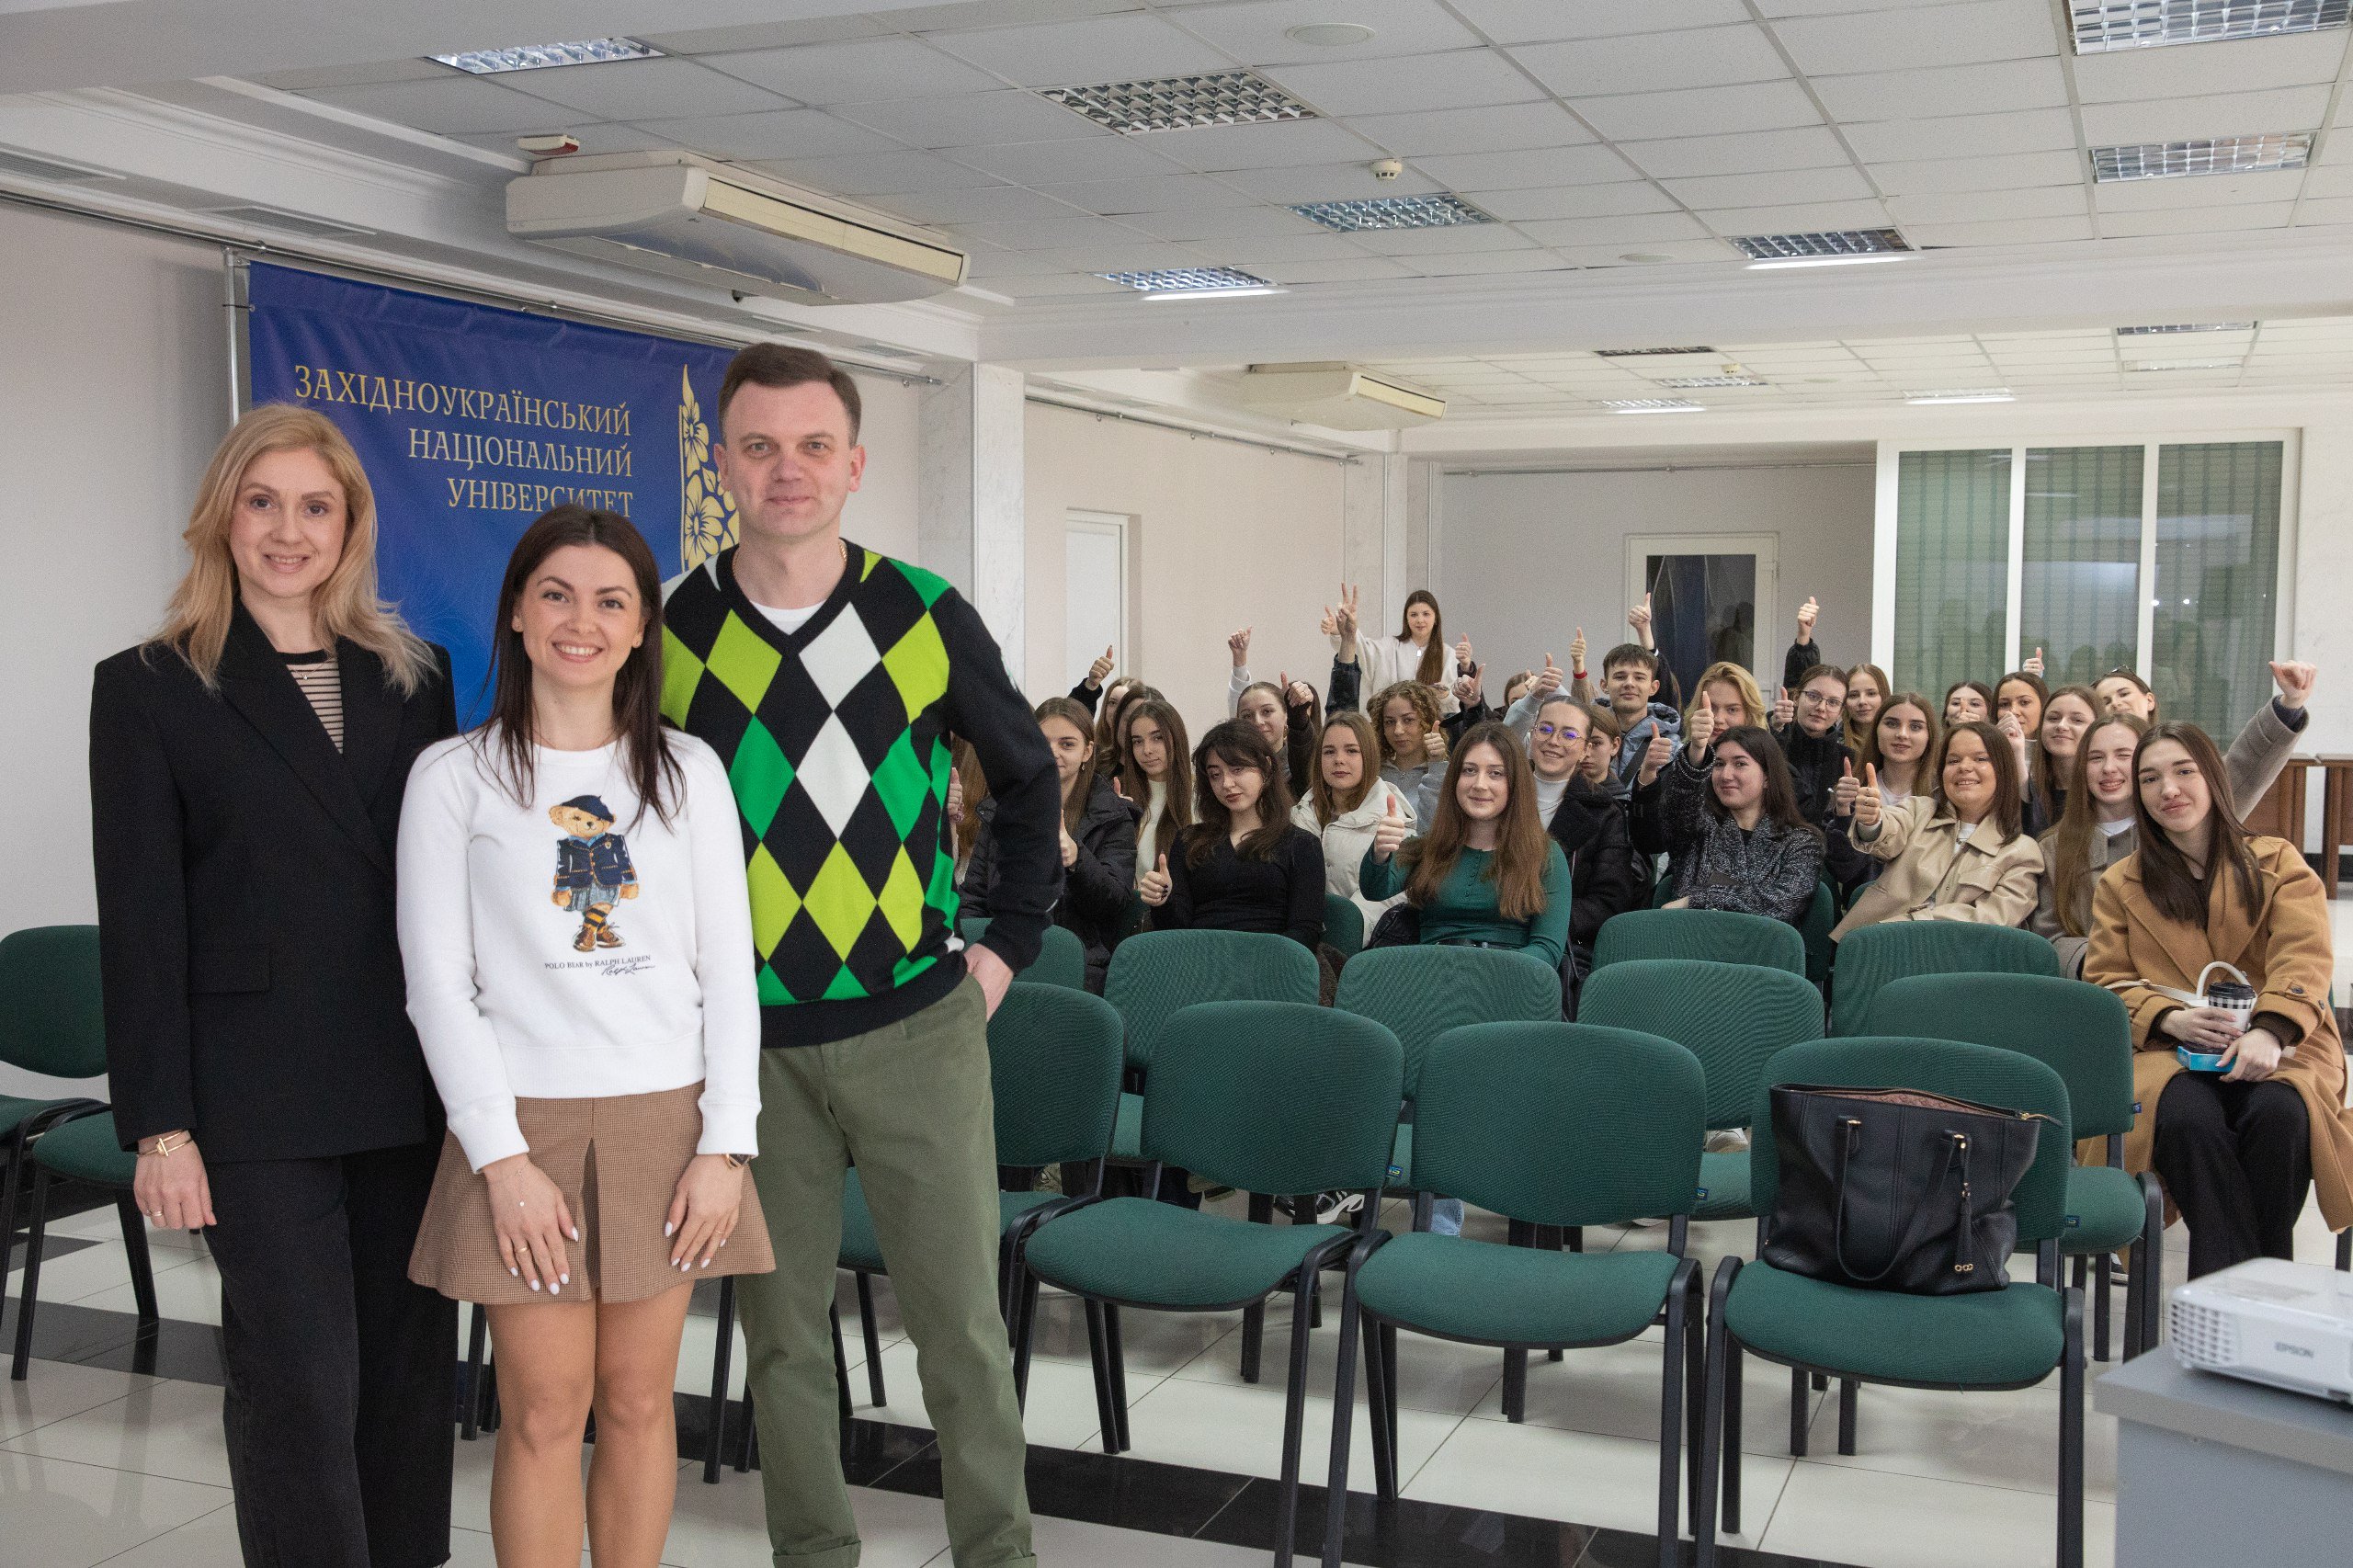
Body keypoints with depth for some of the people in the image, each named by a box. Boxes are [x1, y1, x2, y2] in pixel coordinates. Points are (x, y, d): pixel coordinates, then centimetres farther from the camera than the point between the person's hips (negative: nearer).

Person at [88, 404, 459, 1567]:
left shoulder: (412, 677, 11)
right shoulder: (149, 688, 0)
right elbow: (138, 920, -3)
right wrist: (160, 1126, -8)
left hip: (411, 1086, 4)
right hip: (258, 1100, -3)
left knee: (412, 1373, 10)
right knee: (297, 1386, 0)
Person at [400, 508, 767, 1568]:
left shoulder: (687, 771, 6)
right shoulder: (456, 776, 0)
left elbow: (728, 969, 4)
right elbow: (438, 984, -3)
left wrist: (726, 1146, -4)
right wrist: (502, 1158, -10)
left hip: (665, 1120, 2)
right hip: (526, 1122, -2)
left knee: (639, 1399, 8)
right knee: (546, 1412, 1)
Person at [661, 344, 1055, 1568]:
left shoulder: (925, 616, -2)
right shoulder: (670, 633, -2)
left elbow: (1026, 776, 11)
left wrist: (1010, 939, 6)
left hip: (916, 1022, 0)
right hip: (748, 1041, 1)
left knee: (961, 1319, 6)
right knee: (783, 1329, 11)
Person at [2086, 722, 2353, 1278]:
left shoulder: (2278, 864, 13)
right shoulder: (2119, 884, 17)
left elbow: (2304, 959, -2)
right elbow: (2106, 981, 10)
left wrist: (2271, 1030, -23)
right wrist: (2171, 1019, -12)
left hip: (2279, 1045, 0)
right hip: (2167, 1050, 0)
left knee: (2279, 1112, -35)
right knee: (2187, 1118, -35)